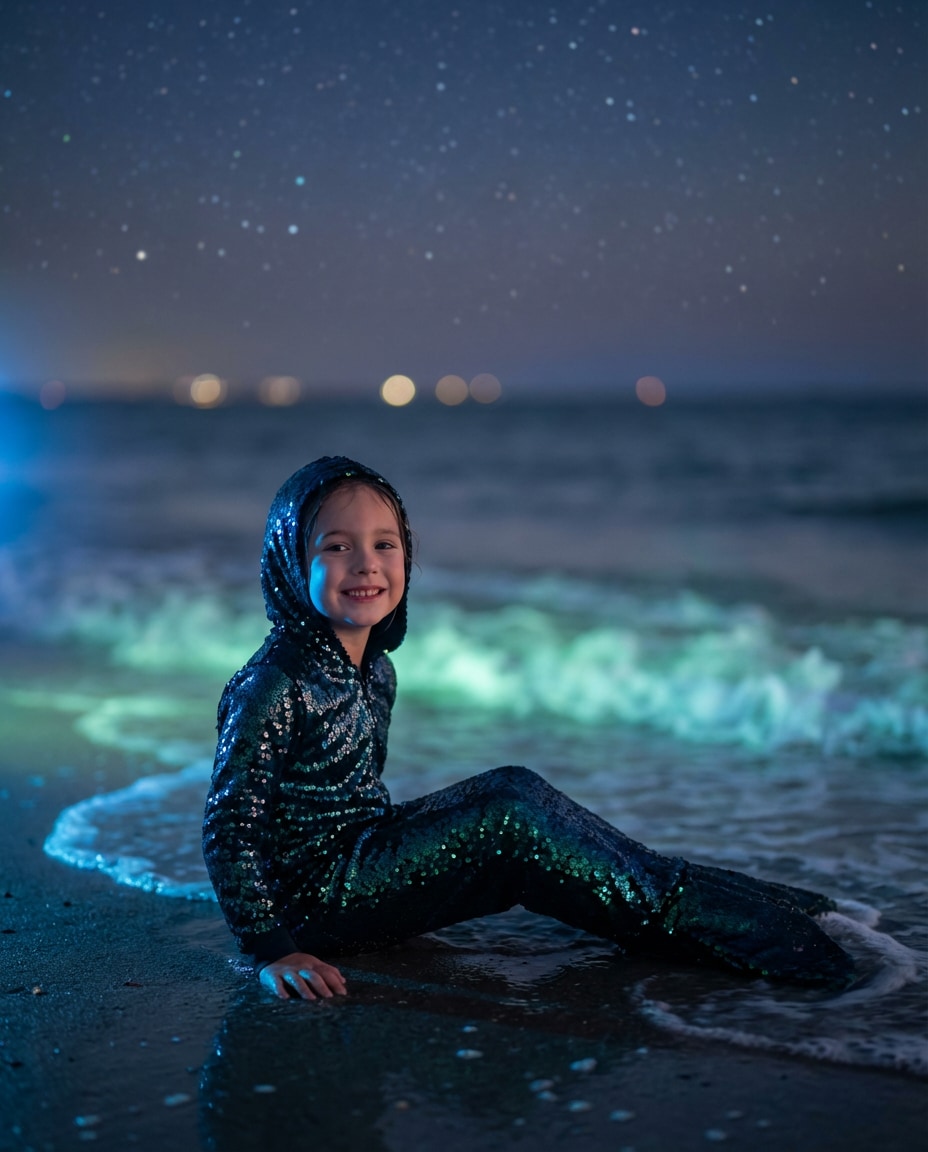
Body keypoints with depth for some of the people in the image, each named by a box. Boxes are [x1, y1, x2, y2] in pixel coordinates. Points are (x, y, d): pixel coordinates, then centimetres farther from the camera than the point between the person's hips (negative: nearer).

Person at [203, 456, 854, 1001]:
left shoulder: (374, 669, 7)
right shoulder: (272, 684, -20)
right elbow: (228, 825, -21)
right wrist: (272, 949, -23)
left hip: (361, 852, 9)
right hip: (309, 896, -9)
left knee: (513, 798, -2)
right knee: (509, 808, -18)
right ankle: (676, 914, -13)